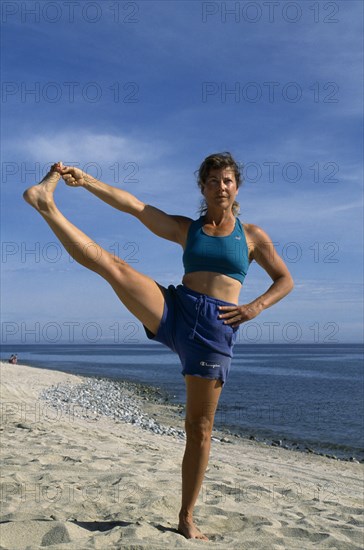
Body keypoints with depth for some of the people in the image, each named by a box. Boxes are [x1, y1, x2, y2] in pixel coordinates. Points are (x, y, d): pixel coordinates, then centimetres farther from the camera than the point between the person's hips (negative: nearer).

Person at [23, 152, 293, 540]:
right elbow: (135, 206, 3)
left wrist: (256, 307, -3)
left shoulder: (252, 235, 13)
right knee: (111, 264, -21)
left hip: (216, 329, -1)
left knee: (199, 427, 2)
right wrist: (86, 181, -7)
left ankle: (186, 518, 14)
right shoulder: (185, 229, 14)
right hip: (174, 311, 1)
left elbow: (285, 280, 17)